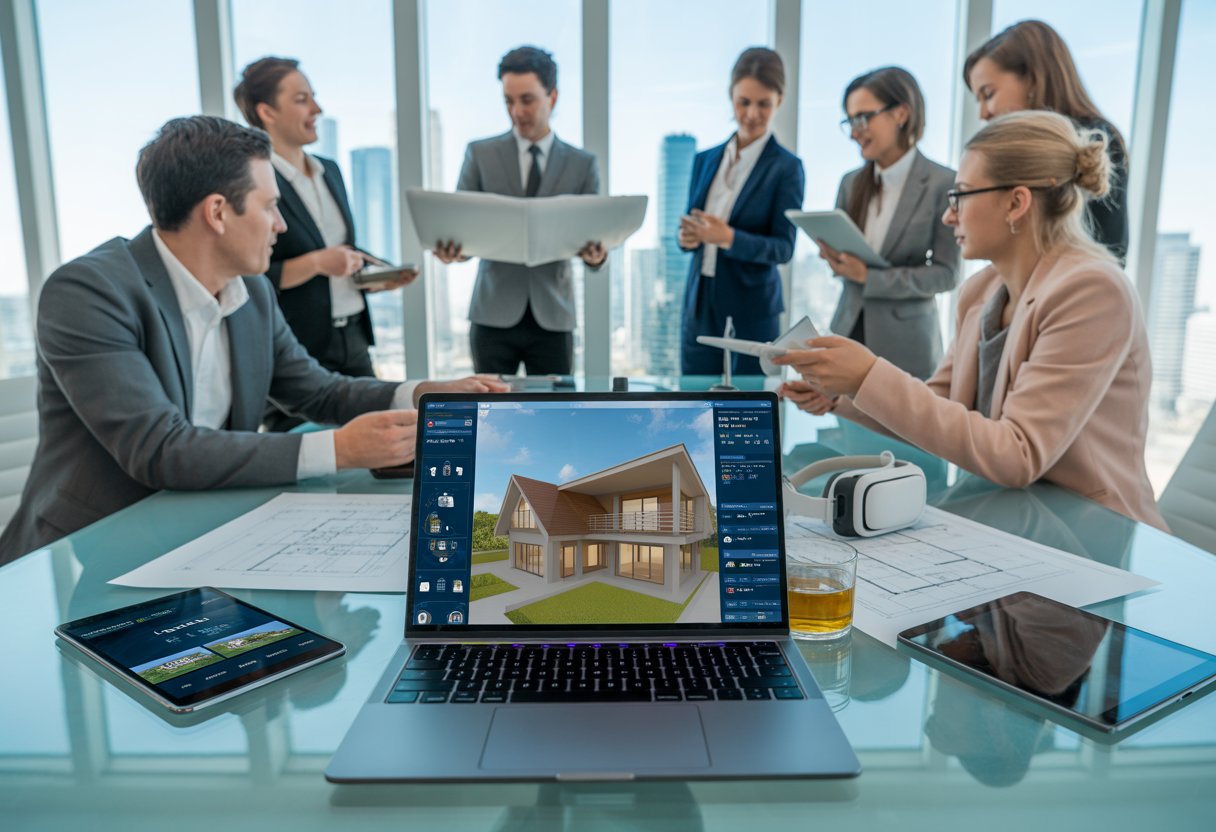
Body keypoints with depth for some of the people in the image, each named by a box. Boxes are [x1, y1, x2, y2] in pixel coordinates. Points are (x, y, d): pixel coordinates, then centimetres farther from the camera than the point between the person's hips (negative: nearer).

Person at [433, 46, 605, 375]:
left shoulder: (582, 164, 7)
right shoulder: (480, 154, 5)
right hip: (494, 314, 0)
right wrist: (450, 247, -21)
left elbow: (593, 233, 4)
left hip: (552, 315, 1)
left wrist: (596, 255, -19)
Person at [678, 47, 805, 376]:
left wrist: (729, 237, -25)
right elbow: (691, 226, 13)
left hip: (752, 311, -4)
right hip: (700, 304, 4)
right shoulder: (705, 160, 9)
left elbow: (784, 247, -10)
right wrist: (688, 236, -11)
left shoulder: (786, 167, -5)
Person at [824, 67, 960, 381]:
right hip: (848, 330, 4)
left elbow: (946, 273, -9)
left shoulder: (943, 183, -9)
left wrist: (869, 277, -18)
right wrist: (834, 257, -13)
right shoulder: (851, 183, 7)